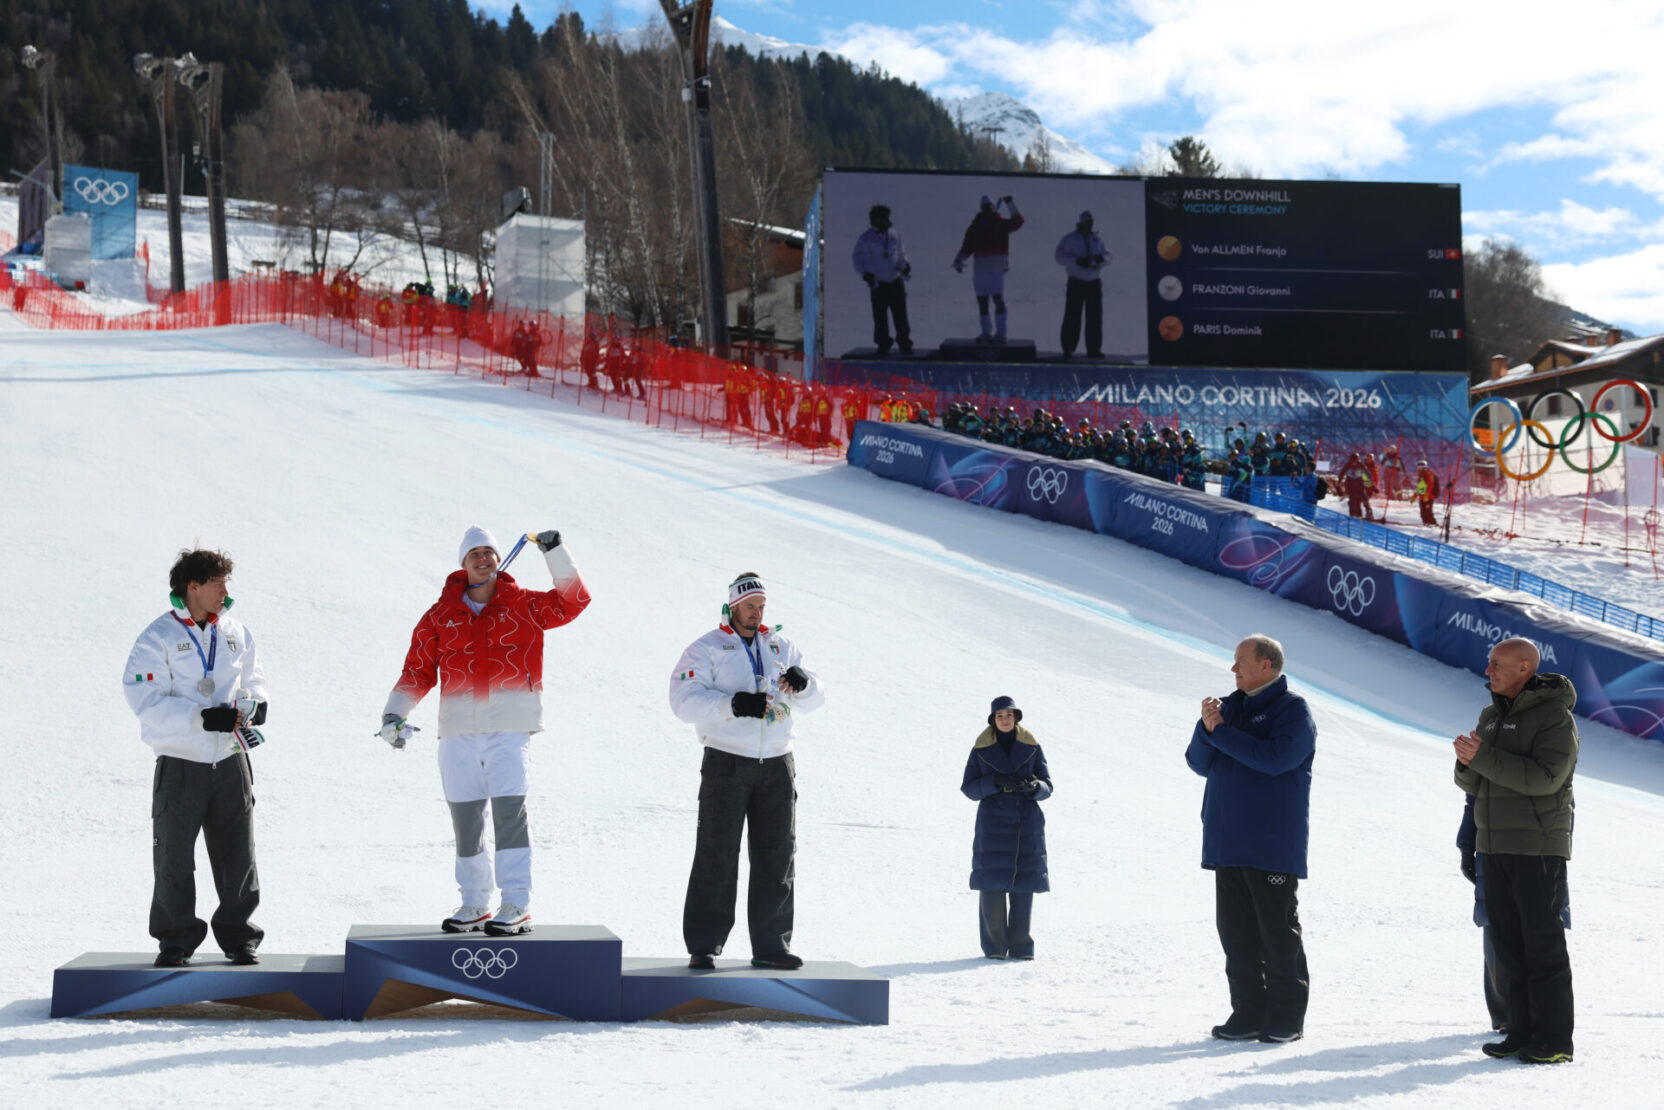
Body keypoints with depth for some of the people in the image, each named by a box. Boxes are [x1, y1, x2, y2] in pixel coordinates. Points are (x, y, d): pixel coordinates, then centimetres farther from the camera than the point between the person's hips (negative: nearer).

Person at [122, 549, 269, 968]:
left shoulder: (234, 631, 7)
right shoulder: (158, 638, -8)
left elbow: (253, 677, 21)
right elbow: (146, 701, -14)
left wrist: (254, 702, -2)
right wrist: (203, 717, -23)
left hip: (230, 762, 4)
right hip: (180, 764, -4)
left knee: (238, 856, 7)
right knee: (174, 860, 3)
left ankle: (238, 937, 19)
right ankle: (176, 941, 16)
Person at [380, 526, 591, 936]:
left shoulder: (523, 605, 8)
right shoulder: (441, 615, 12)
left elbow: (572, 601, 1)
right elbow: (419, 668, 12)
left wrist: (556, 552, -4)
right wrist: (395, 713, 2)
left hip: (510, 726, -3)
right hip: (458, 729, 3)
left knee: (509, 812, -11)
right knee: (465, 820, 7)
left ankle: (516, 906, -7)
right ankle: (474, 904, 19)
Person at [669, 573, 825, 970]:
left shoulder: (781, 647, 14)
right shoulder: (707, 649, 0)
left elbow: (816, 698, 11)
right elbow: (685, 700, -12)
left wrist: (803, 683, -13)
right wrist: (734, 704, -26)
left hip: (777, 764, 5)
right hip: (727, 762, -4)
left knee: (777, 855, 6)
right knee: (716, 855, -5)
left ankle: (771, 945, 14)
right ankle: (704, 945, 0)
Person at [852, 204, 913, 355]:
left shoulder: (893, 235, 6)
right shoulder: (866, 239, -5)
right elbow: (859, 258, -1)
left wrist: (905, 265, -2)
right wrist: (865, 273, -16)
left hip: (896, 281, 3)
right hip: (878, 283, -2)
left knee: (900, 314, 0)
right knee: (880, 316, 1)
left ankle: (905, 344, 9)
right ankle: (883, 345, 14)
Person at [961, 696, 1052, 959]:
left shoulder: (1031, 747, 6)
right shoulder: (981, 750, 3)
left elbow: (1047, 786, 6)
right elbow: (968, 788, 1)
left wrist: (1033, 787, -17)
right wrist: (997, 781, -16)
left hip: (1027, 823, 1)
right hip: (993, 822, -1)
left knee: (1023, 886, -2)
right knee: (992, 885, -7)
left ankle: (1020, 946, 6)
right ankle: (994, 946, 1)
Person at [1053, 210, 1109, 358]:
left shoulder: (1097, 240, 14)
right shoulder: (1069, 239, 0)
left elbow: (1107, 256, 12)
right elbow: (1060, 256, -9)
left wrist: (1101, 258, -12)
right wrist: (1077, 261, -22)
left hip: (1094, 283, 4)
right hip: (1076, 283, -4)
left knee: (1095, 317, 3)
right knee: (1073, 317, -6)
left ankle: (1093, 349, 8)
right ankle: (1068, 349, -2)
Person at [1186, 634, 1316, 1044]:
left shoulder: (1293, 710, -4)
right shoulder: (1232, 707, 16)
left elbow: (1275, 758, -21)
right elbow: (1199, 763, 11)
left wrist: (1221, 733, -15)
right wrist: (1207, 729, -9)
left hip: (1273, 844, -7)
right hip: (1227, 840, 7)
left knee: (1277, 930, -2)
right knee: (1235, 929, 7)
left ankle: (1287, 1017, 5)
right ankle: (1248, 1012, 13)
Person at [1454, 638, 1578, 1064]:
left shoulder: (1555, 716, -9)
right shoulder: (1491, 715, 14)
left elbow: (1545, 778, -22)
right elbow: (1473, 784, 13)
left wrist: (1484, 758, -24)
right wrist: (1467, 761, -10)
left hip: (1538, 848, -7)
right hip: (1494, 845, 7)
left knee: (1542, 943, -6)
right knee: (1509, 945, 8)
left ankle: (1553, 1041, -2)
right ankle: (1522, 1033, 13)